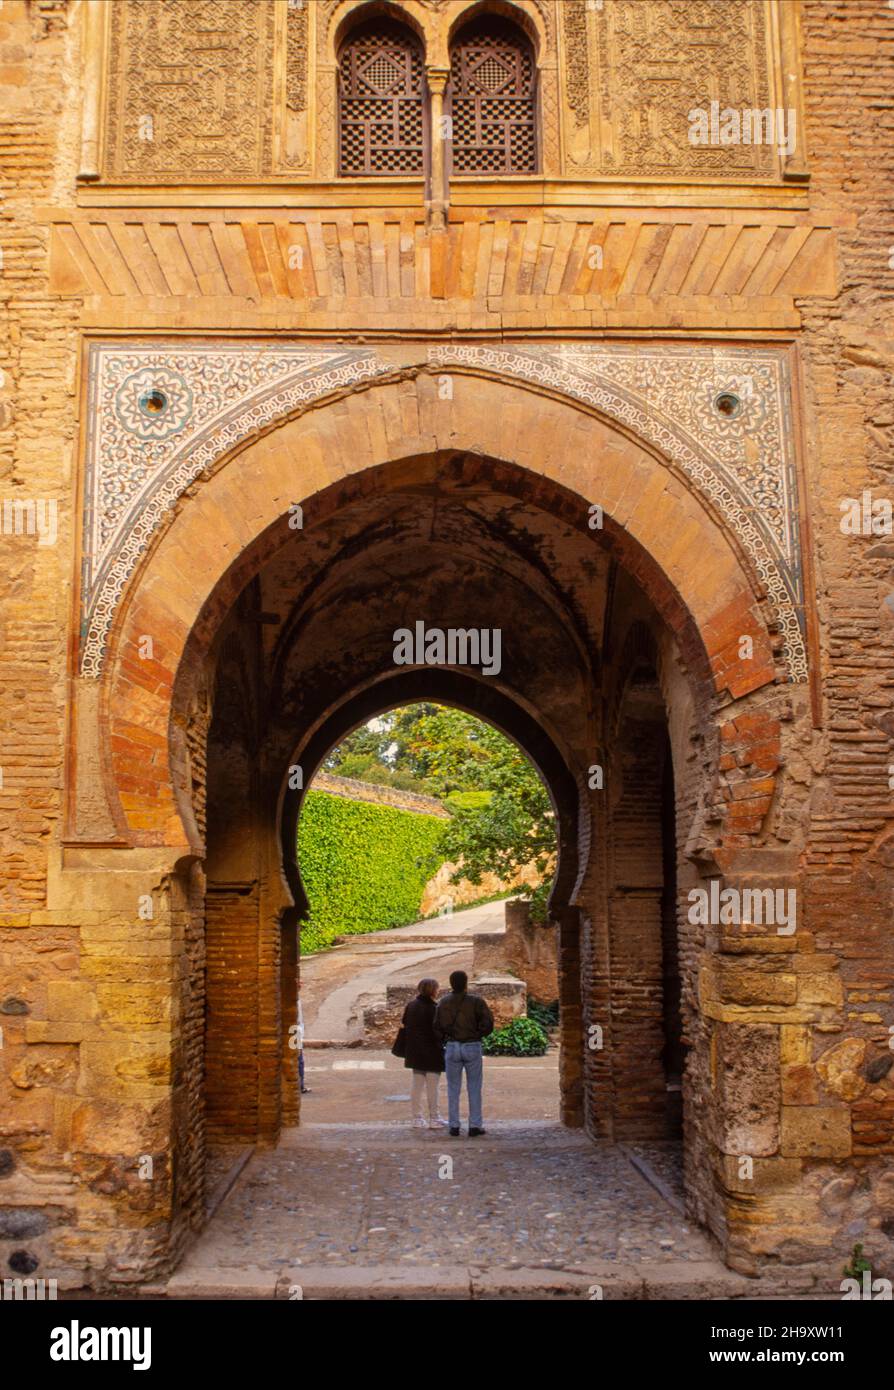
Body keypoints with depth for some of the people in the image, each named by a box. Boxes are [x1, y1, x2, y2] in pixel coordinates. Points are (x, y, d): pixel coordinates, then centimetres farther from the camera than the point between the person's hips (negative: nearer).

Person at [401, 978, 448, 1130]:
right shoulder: (432, 1008, -17)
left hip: (415, 1053, 7)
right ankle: (434, 1118, 8)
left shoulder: (411, 1005, 4)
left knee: (417, 1084, 12)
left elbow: (405, 1025, 11)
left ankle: (417, 1118, 16)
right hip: (432, 1053, -6)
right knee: (432, 1086, 2)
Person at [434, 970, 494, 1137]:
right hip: (473, 1047, -2)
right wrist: (477, 1034, 6)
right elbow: (488, 1024, -12)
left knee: (453, 1089, 11)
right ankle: (475, 1126, 8)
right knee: (474, 1089, 8)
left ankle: (454, 1126, 11)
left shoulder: (443, 1003, -1)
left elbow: (437, 1027, -1)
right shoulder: (476, 1001, -9)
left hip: (452, 1048, 2)